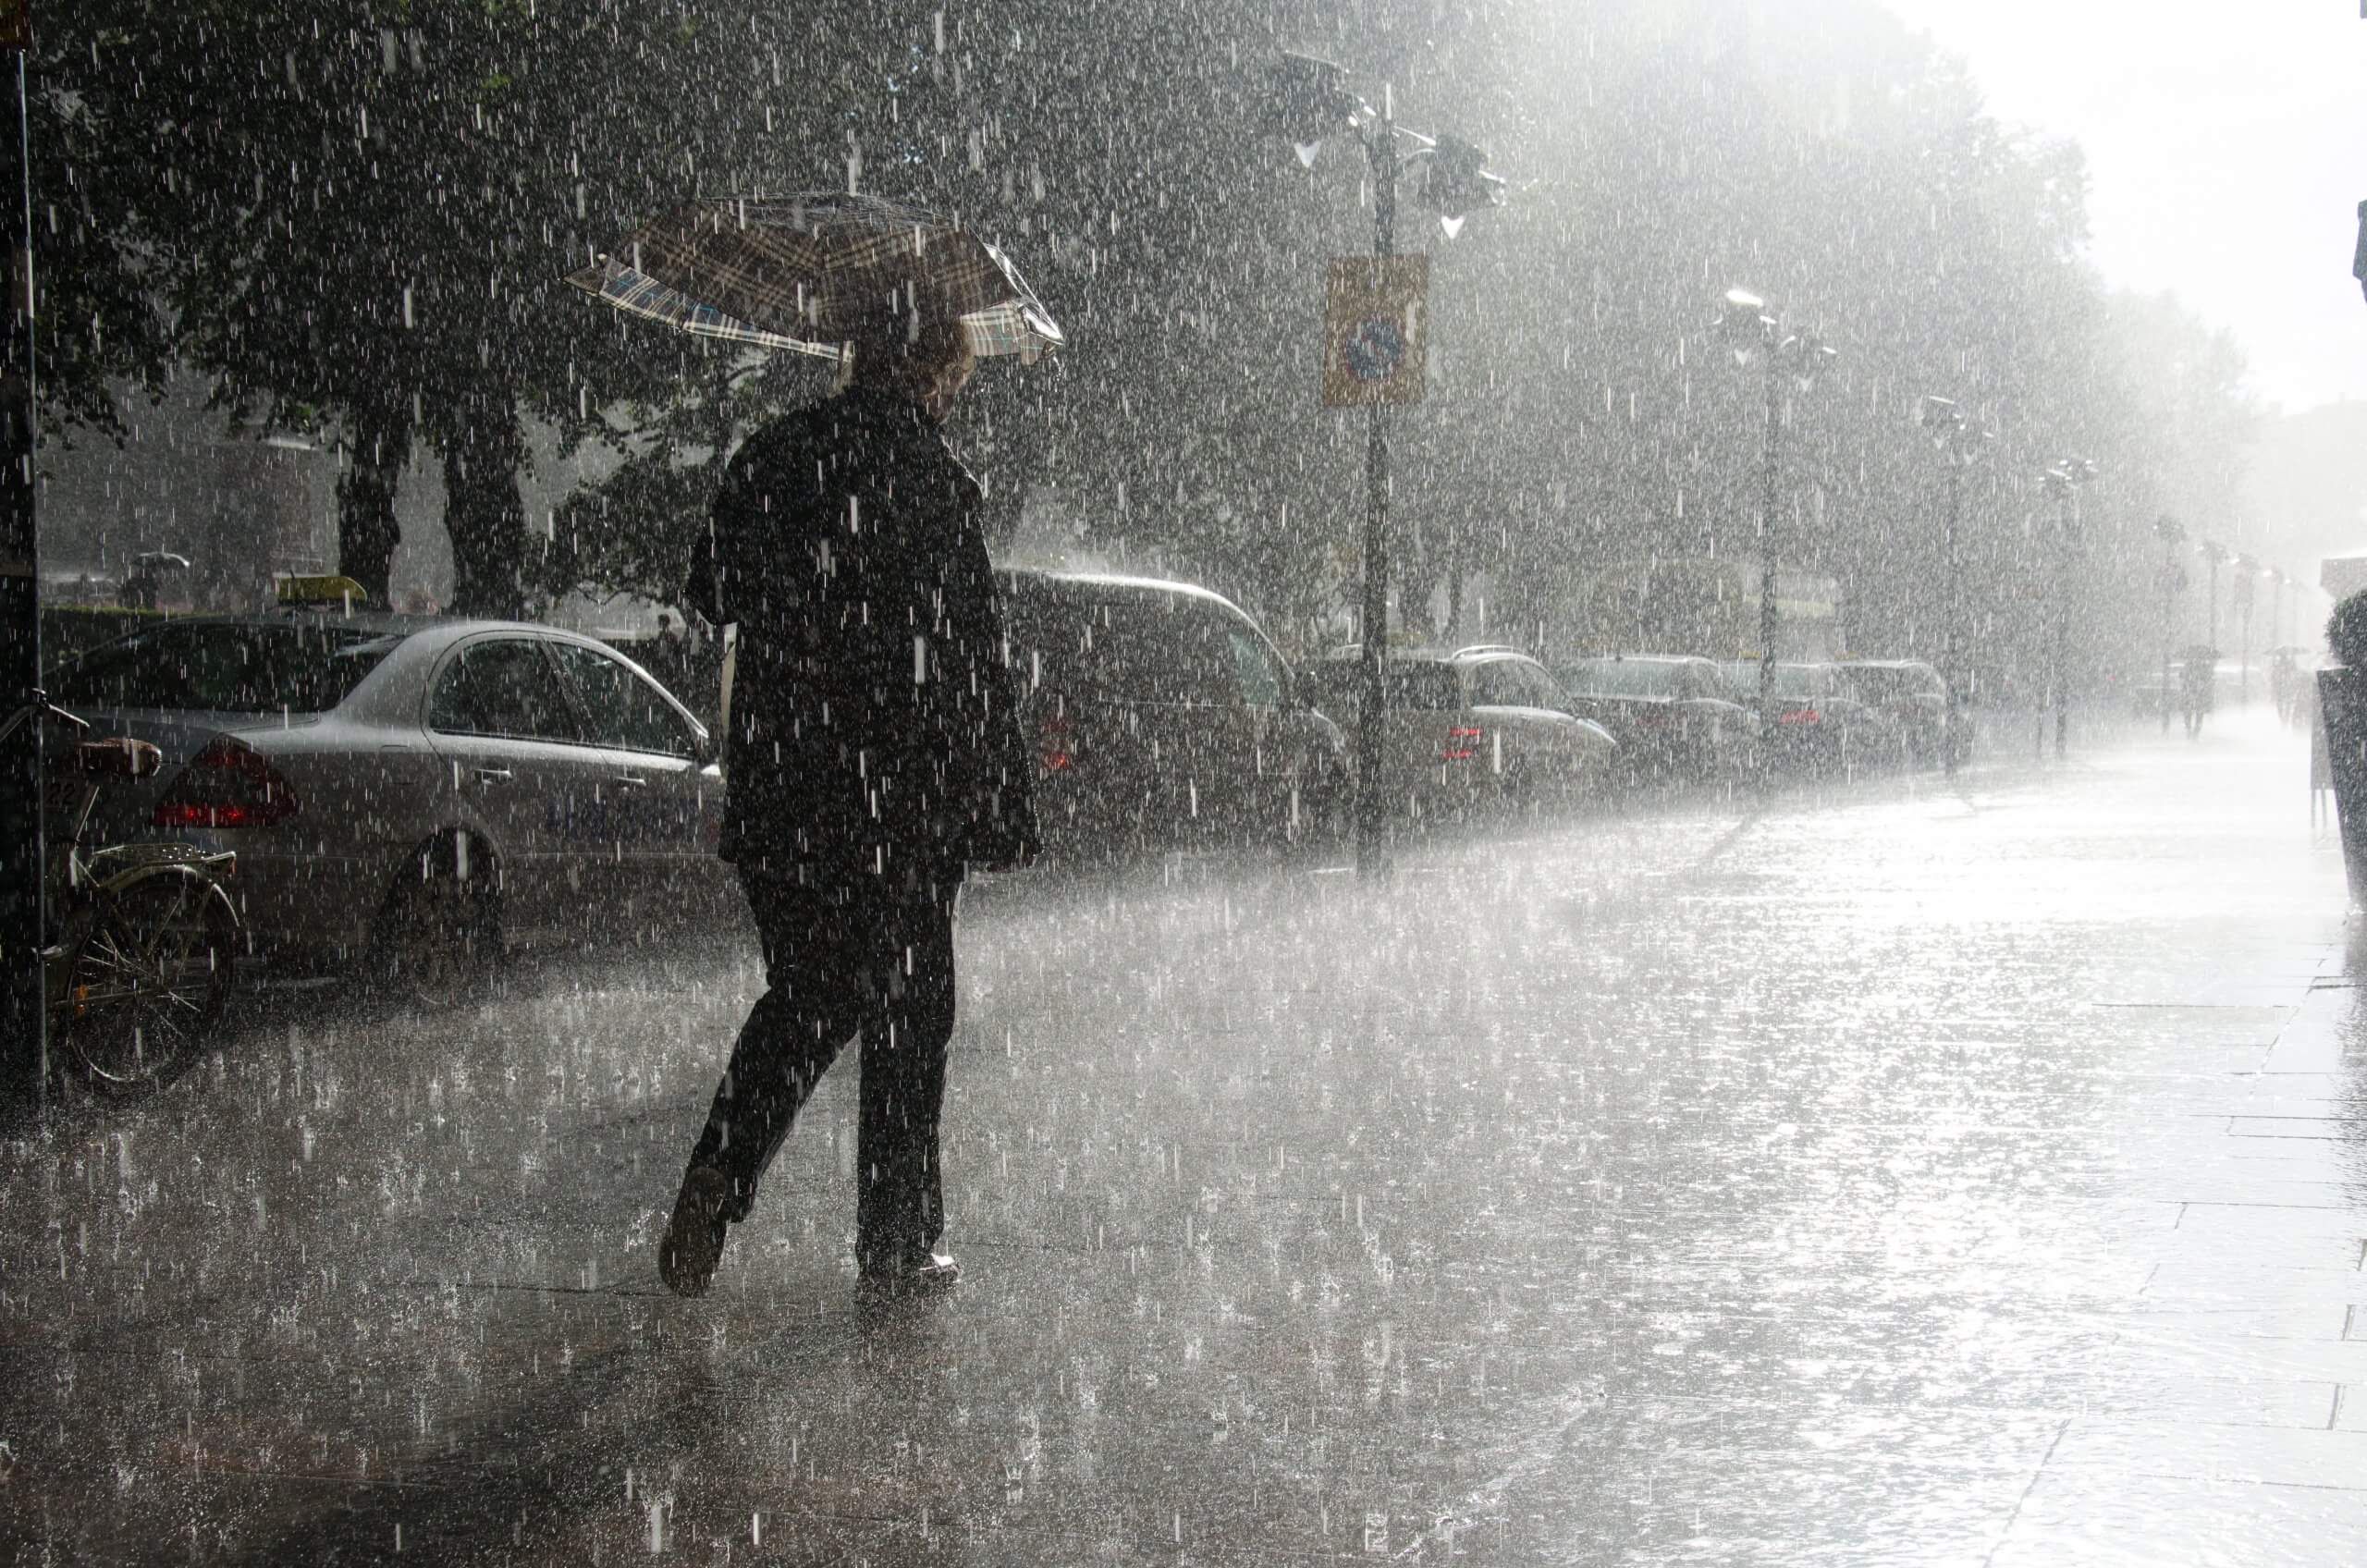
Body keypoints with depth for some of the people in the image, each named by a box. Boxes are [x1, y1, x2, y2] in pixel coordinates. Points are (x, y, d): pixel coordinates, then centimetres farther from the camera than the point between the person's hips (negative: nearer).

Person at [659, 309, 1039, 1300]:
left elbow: (709, 600, 15)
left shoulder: (769, 457, 4)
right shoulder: (930, 478, -13)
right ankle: (896, 1244, 14)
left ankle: (717, 1179, -4)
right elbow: (972, 667, -13)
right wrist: (1007, 811, -6)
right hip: (904, 799, -5)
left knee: (803, 996, 17)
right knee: (907, 1011, 8)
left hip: (774, 793, 5)